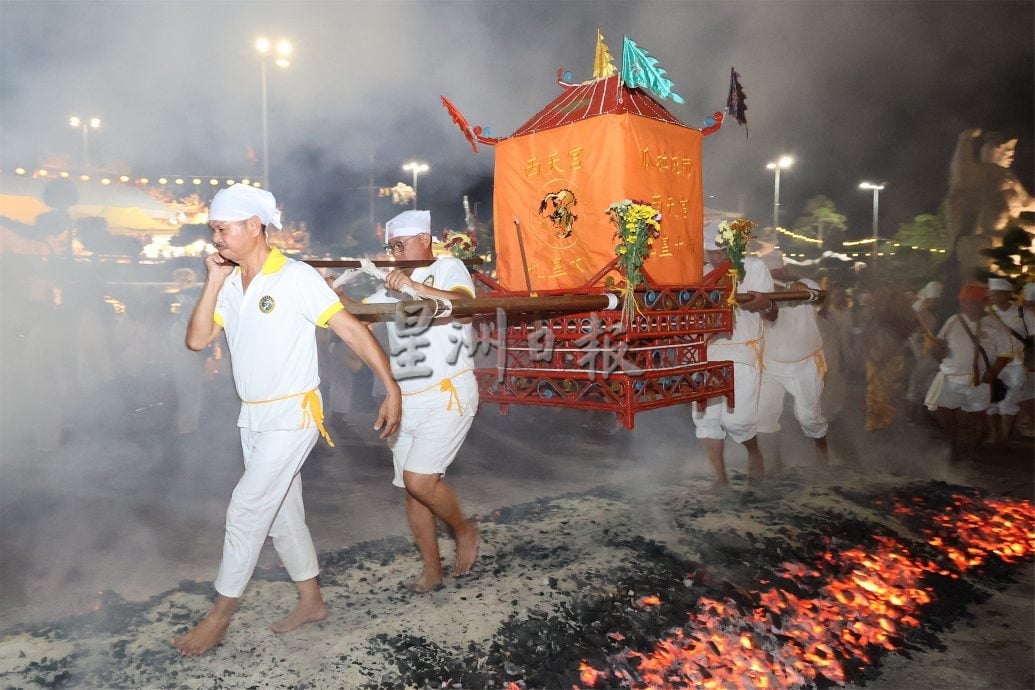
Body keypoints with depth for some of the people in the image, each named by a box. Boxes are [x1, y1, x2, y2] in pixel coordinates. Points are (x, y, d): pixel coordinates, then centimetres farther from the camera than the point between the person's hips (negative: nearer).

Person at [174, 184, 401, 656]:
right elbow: (197, 340, -2)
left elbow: (353, 331, -15)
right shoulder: (229, 284, 5)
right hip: (253, 418, 8)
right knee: (281, 511, 15)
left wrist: (392, 389, -19)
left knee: (245, 511, -5)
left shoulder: (296, 277, -15)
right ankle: (311, 602, 30)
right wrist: (213, 281, -9)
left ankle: (220, 615, 13)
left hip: (292, 415, -7)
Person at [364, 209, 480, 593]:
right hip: (406, 399, 7)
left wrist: (416, 286, -32)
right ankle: (431, 571, 21)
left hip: (448, 393, -7)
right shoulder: (393, 284, 19)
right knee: (412, 487, 8)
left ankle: (464, 531, 12)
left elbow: (464, 302, -21)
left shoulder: (448, 268, 0)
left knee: (419, 479, -16)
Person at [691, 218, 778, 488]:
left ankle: (754, 454, 21)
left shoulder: (754, 267, 0)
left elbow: (773, 315, -1)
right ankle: (720, 477, 10)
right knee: (705, 416, -3)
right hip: (708, 352, 3)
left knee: (736, 419, -11)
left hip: (743, 352, -3)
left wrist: (764, 305, -24)